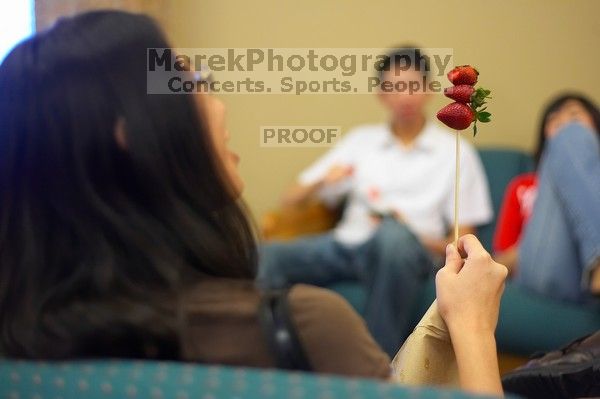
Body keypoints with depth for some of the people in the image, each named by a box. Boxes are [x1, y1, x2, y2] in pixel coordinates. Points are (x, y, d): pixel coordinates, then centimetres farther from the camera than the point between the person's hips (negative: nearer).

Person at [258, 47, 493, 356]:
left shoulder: (455, 152, 11)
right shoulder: (361, 139, 19)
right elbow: (291, 200, 17)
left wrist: (414, 238, -12)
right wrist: (323, 181, -4)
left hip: (414, 250, -2)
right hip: (346, 243, 3)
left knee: (394, 235, -41)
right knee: (262, 257, -28)